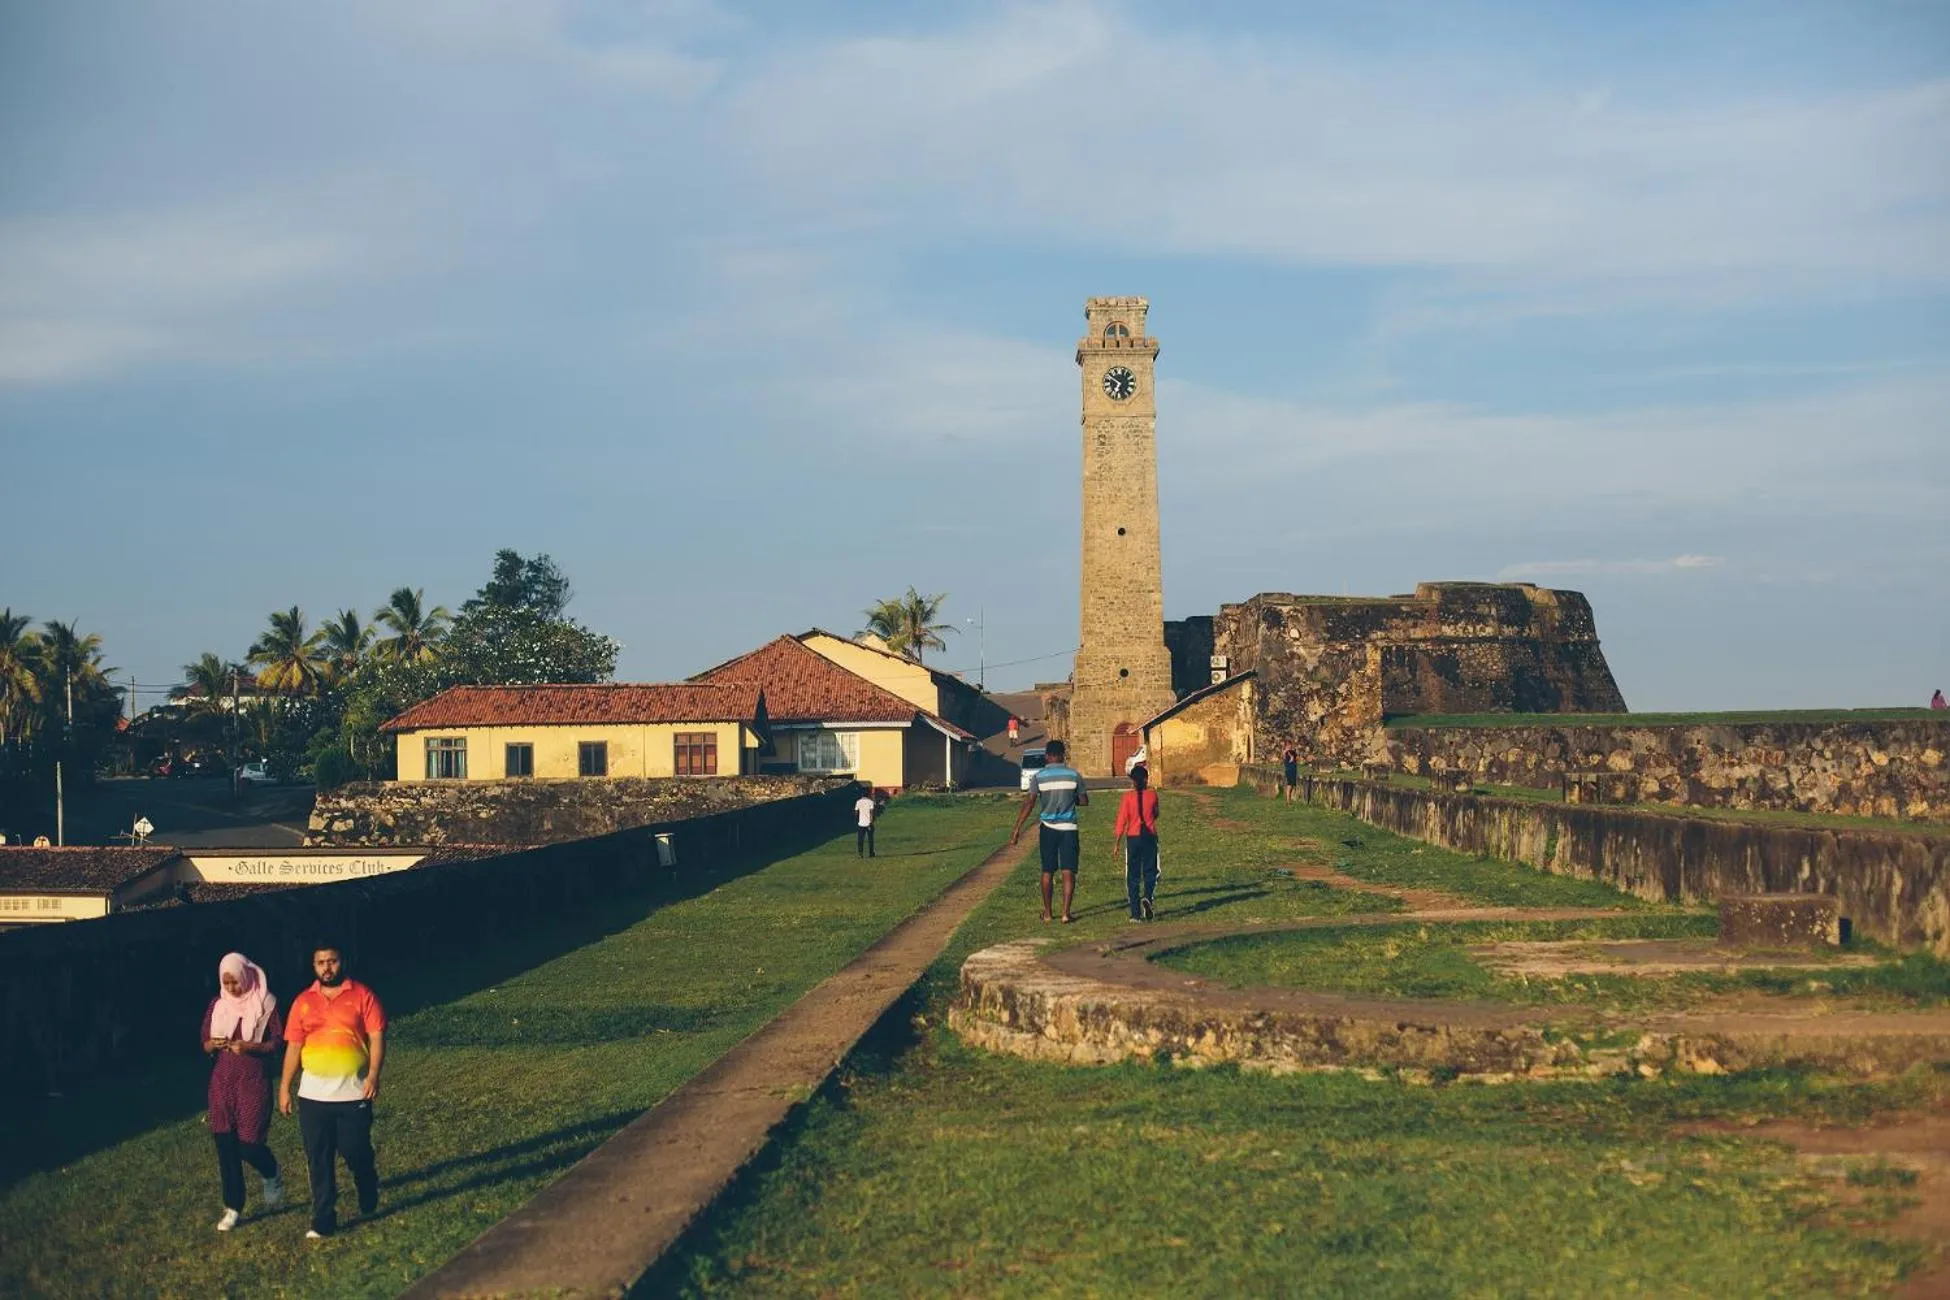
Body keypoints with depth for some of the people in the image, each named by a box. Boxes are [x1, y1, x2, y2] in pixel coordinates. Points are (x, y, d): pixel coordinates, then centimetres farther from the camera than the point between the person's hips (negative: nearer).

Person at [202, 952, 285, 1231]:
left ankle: (272, 1178, 26)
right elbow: (205, 1044, 11)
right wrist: (213, 1045, -12)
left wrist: (249, 1046, -22)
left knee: (249, 1143, -8)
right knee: (225, 1144, 3)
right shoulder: (217, 1004, 7)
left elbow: (277, 1043, -5)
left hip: (254, 1081, -4)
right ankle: (233, 1208, 13)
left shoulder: (266, 1003, -4)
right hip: (223, 1081, 4)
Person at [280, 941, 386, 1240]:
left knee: (355, 1152, 4)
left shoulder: (362, 996, -3)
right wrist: (284, 1087, 6)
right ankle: (323, 1220, 9)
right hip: (313, 1095, 3)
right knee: (318, 1160, 3)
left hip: (353, 1094, -3)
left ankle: (368, 1201, 33)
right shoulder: (303, 1002, 7)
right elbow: (293, 1047, 9)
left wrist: (374, 1073, -18)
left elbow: (377, 1036, -6)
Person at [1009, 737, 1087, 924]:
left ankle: (1047, 912, 18)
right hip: (1068, 828, -1)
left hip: (1047, 827, 1)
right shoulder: (1074, 775, -1)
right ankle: (1066, 913, -5)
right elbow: (1084, 801, 4)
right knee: (1068, 872, 0)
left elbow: (1029, 803, -10)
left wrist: (1017, 828, -9)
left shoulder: (1039, 776, -3)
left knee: (1047, 872, 11)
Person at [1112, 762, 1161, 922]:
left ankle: (1136, 913, 4)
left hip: (1133, 838, 0)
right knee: (1150, 872, 12)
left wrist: (1116, 843, -1)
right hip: (1150, 836, 1)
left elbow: (1122, 820, -7)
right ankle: (1147, 897, -17)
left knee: (1133, 876, 6)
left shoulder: (1128, 796, -6)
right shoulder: (1153, 795, -3)